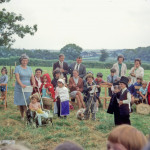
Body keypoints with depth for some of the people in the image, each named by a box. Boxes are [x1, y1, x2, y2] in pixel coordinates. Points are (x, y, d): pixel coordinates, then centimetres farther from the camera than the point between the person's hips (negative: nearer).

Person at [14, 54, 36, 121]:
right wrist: (22, 84, -30)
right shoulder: (17, 68, -2)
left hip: (28, 87, 2)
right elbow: (17, 78, -14)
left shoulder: (29, 68, 11)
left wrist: (34, 83, -17)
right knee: (20, 103, 4)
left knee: (25, 103, -9)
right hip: (19, 88, -2)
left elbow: (32, 77, 4)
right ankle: (22, 116, 15)